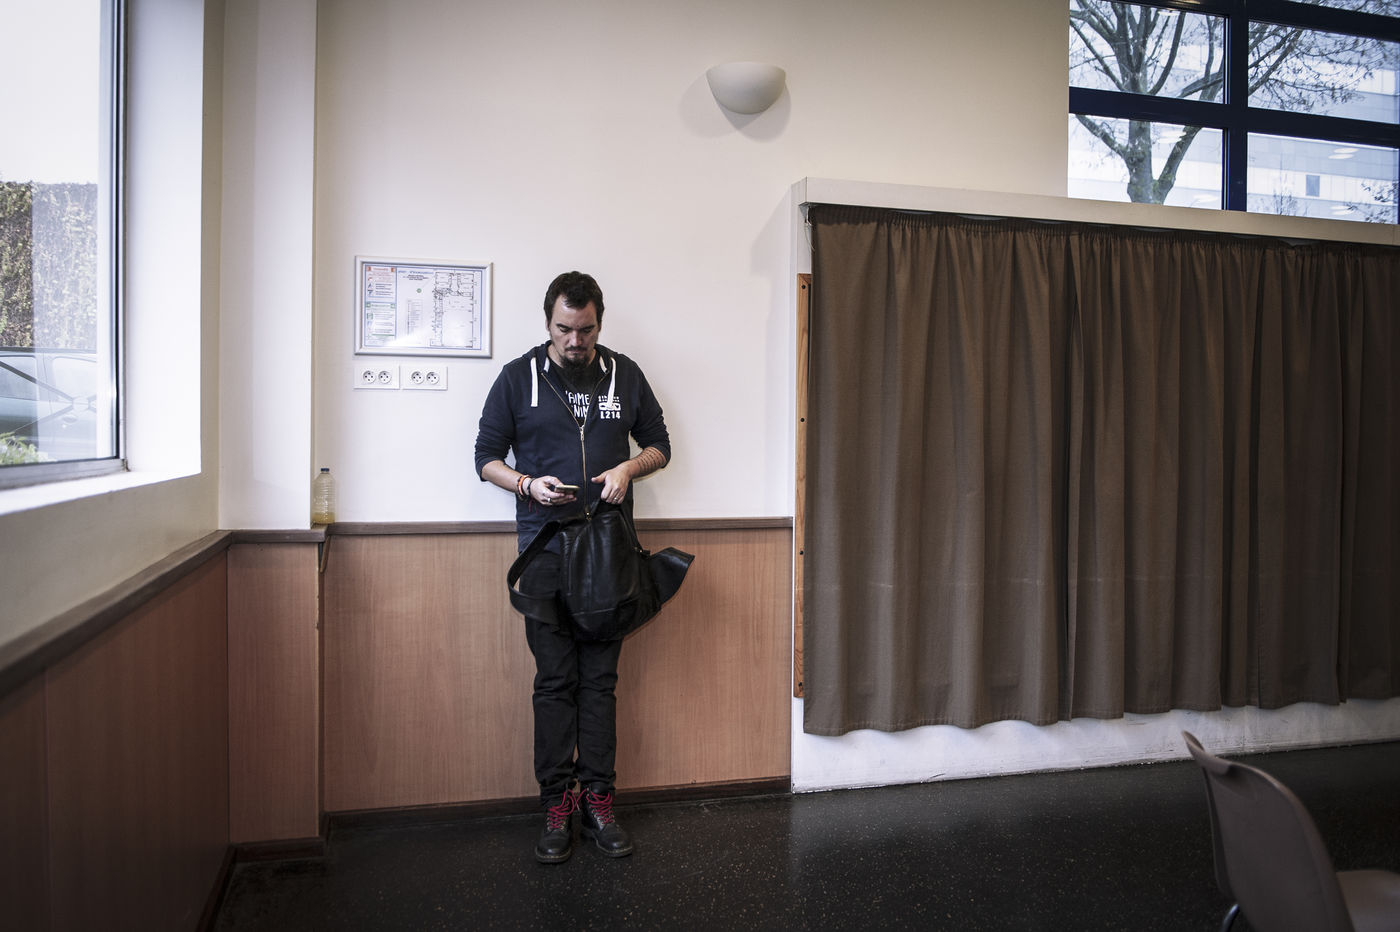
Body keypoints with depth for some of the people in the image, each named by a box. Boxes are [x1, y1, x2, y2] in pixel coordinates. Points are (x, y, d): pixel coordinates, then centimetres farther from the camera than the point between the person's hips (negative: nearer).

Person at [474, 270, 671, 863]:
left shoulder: (624, 374, 9)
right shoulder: (518, 377, 4)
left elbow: (659, 445, 16)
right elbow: (487, 457, 7)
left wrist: (629, 467, -5)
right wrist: (528, 484, -12)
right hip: (546, 547, -1)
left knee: (600, 677, 4)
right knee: (554, 679, 0)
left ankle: (598, 802, 14)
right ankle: (557, 807, 11)